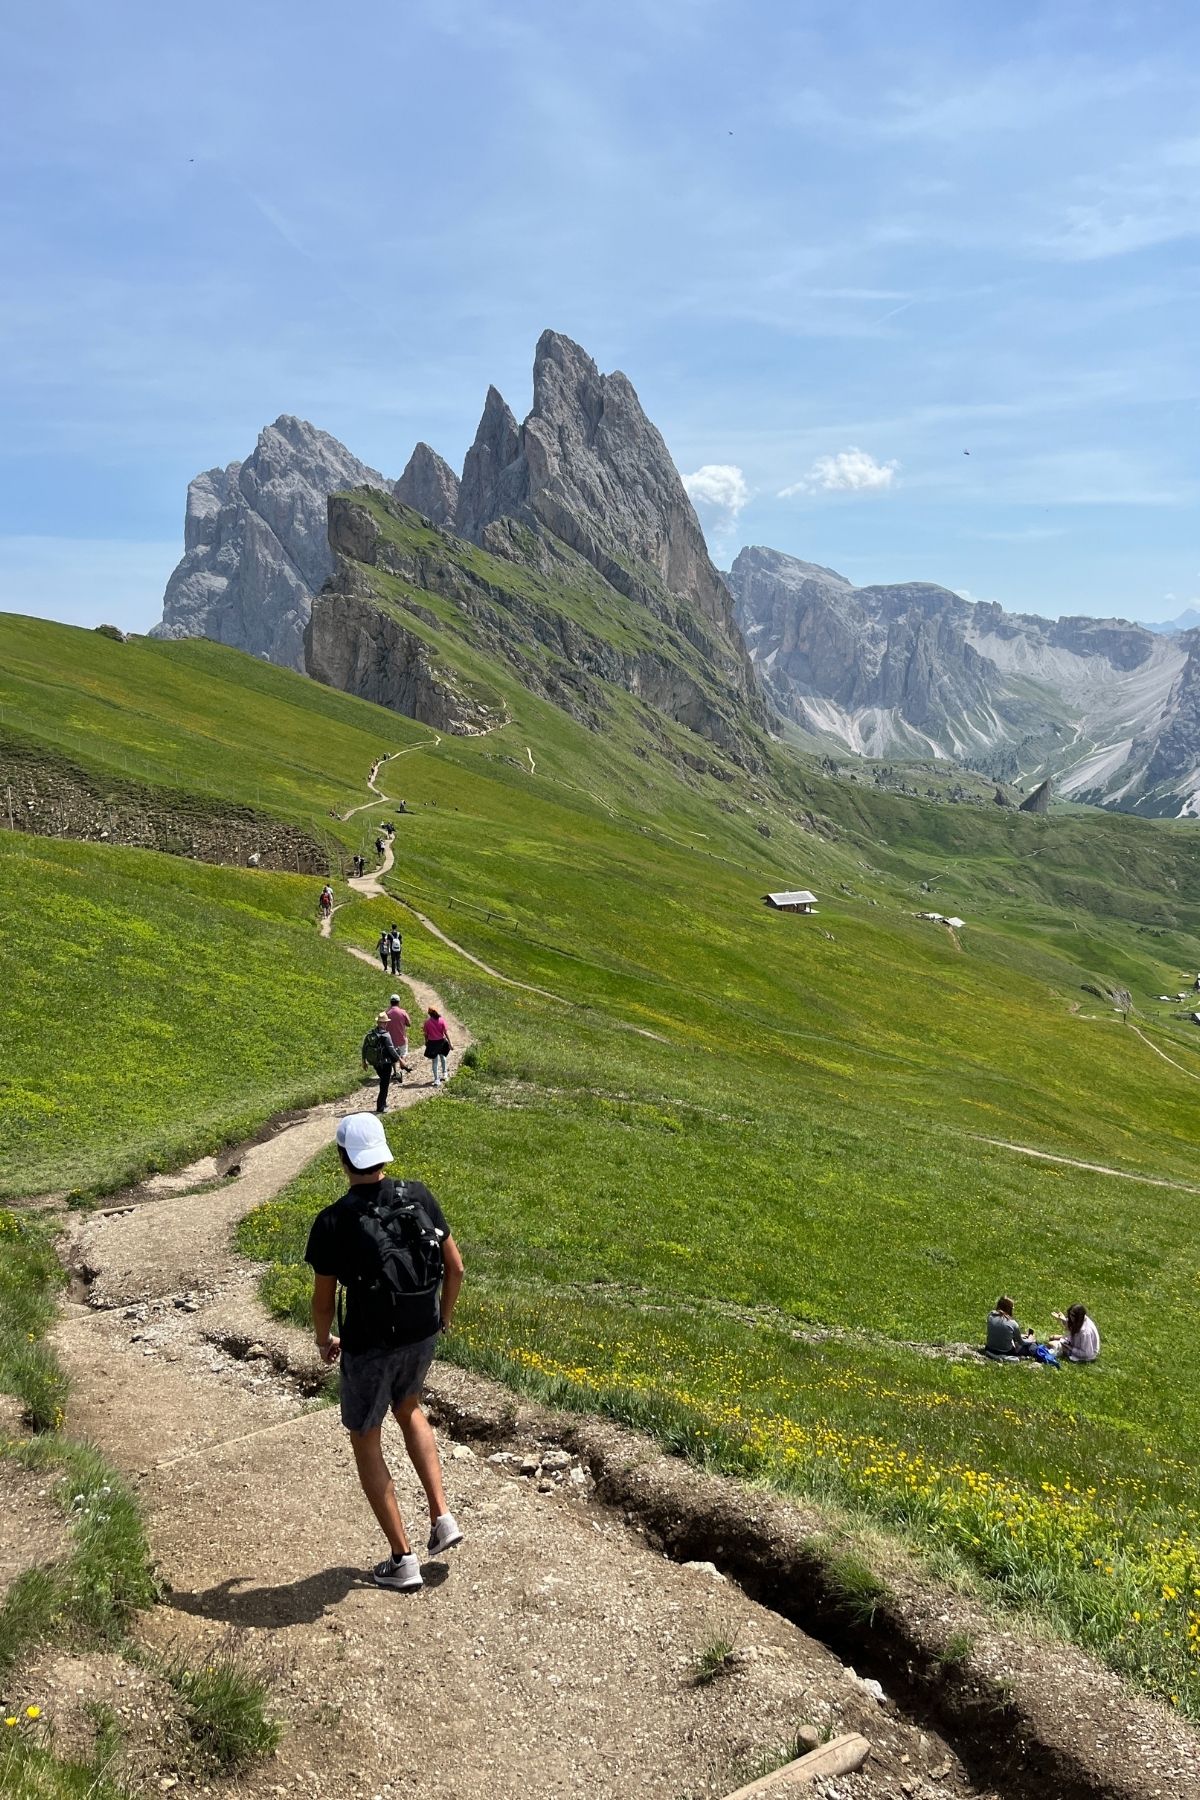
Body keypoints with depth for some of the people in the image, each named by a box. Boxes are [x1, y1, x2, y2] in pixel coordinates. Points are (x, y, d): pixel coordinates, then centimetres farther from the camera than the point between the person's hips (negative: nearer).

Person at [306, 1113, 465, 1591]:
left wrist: (324, 1342, 11)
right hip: (422, 1335, 5)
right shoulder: (419, 1197, -8)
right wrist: (443, 1315, 18)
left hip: (369, 1345, -5)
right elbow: (455, 1266, 0)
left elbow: (323, 1301, -9)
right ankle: (441, 1516, 25)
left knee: (366, 1441, 16)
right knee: (408, 1409, 33)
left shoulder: (333, 1222, -19)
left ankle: (403, 1559, 21)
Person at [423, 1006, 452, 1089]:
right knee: (442, 1057, 28)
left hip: (432, 1042, -2)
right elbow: (445, 1032, -8)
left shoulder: (427, 1022, -10)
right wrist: (449, 1042, -1)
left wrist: (426, 1042, 13)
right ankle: (444, 1074, 40)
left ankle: (436, 1080, 0)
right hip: (441, 1041, 2)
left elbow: (426, 1034, -4)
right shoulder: (441, 1020, -9)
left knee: (434, 1061, 5)